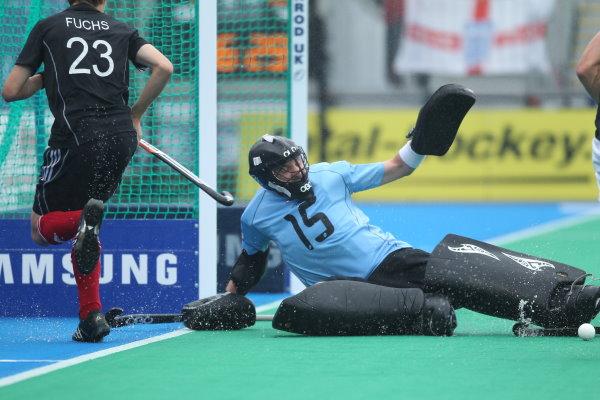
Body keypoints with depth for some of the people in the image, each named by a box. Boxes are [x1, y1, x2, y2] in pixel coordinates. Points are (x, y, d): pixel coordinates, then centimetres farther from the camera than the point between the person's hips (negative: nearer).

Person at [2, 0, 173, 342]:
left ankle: (87, 220, -24)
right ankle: (91, 317, 7)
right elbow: (164, 67, 1)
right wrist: (136, 115, 12)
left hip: (75, 132, -3)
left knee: (42, 228, 11)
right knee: (83, 227, 21)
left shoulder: (47, 28, 10)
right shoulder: (122, 31, 15)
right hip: (121, 137, 3)